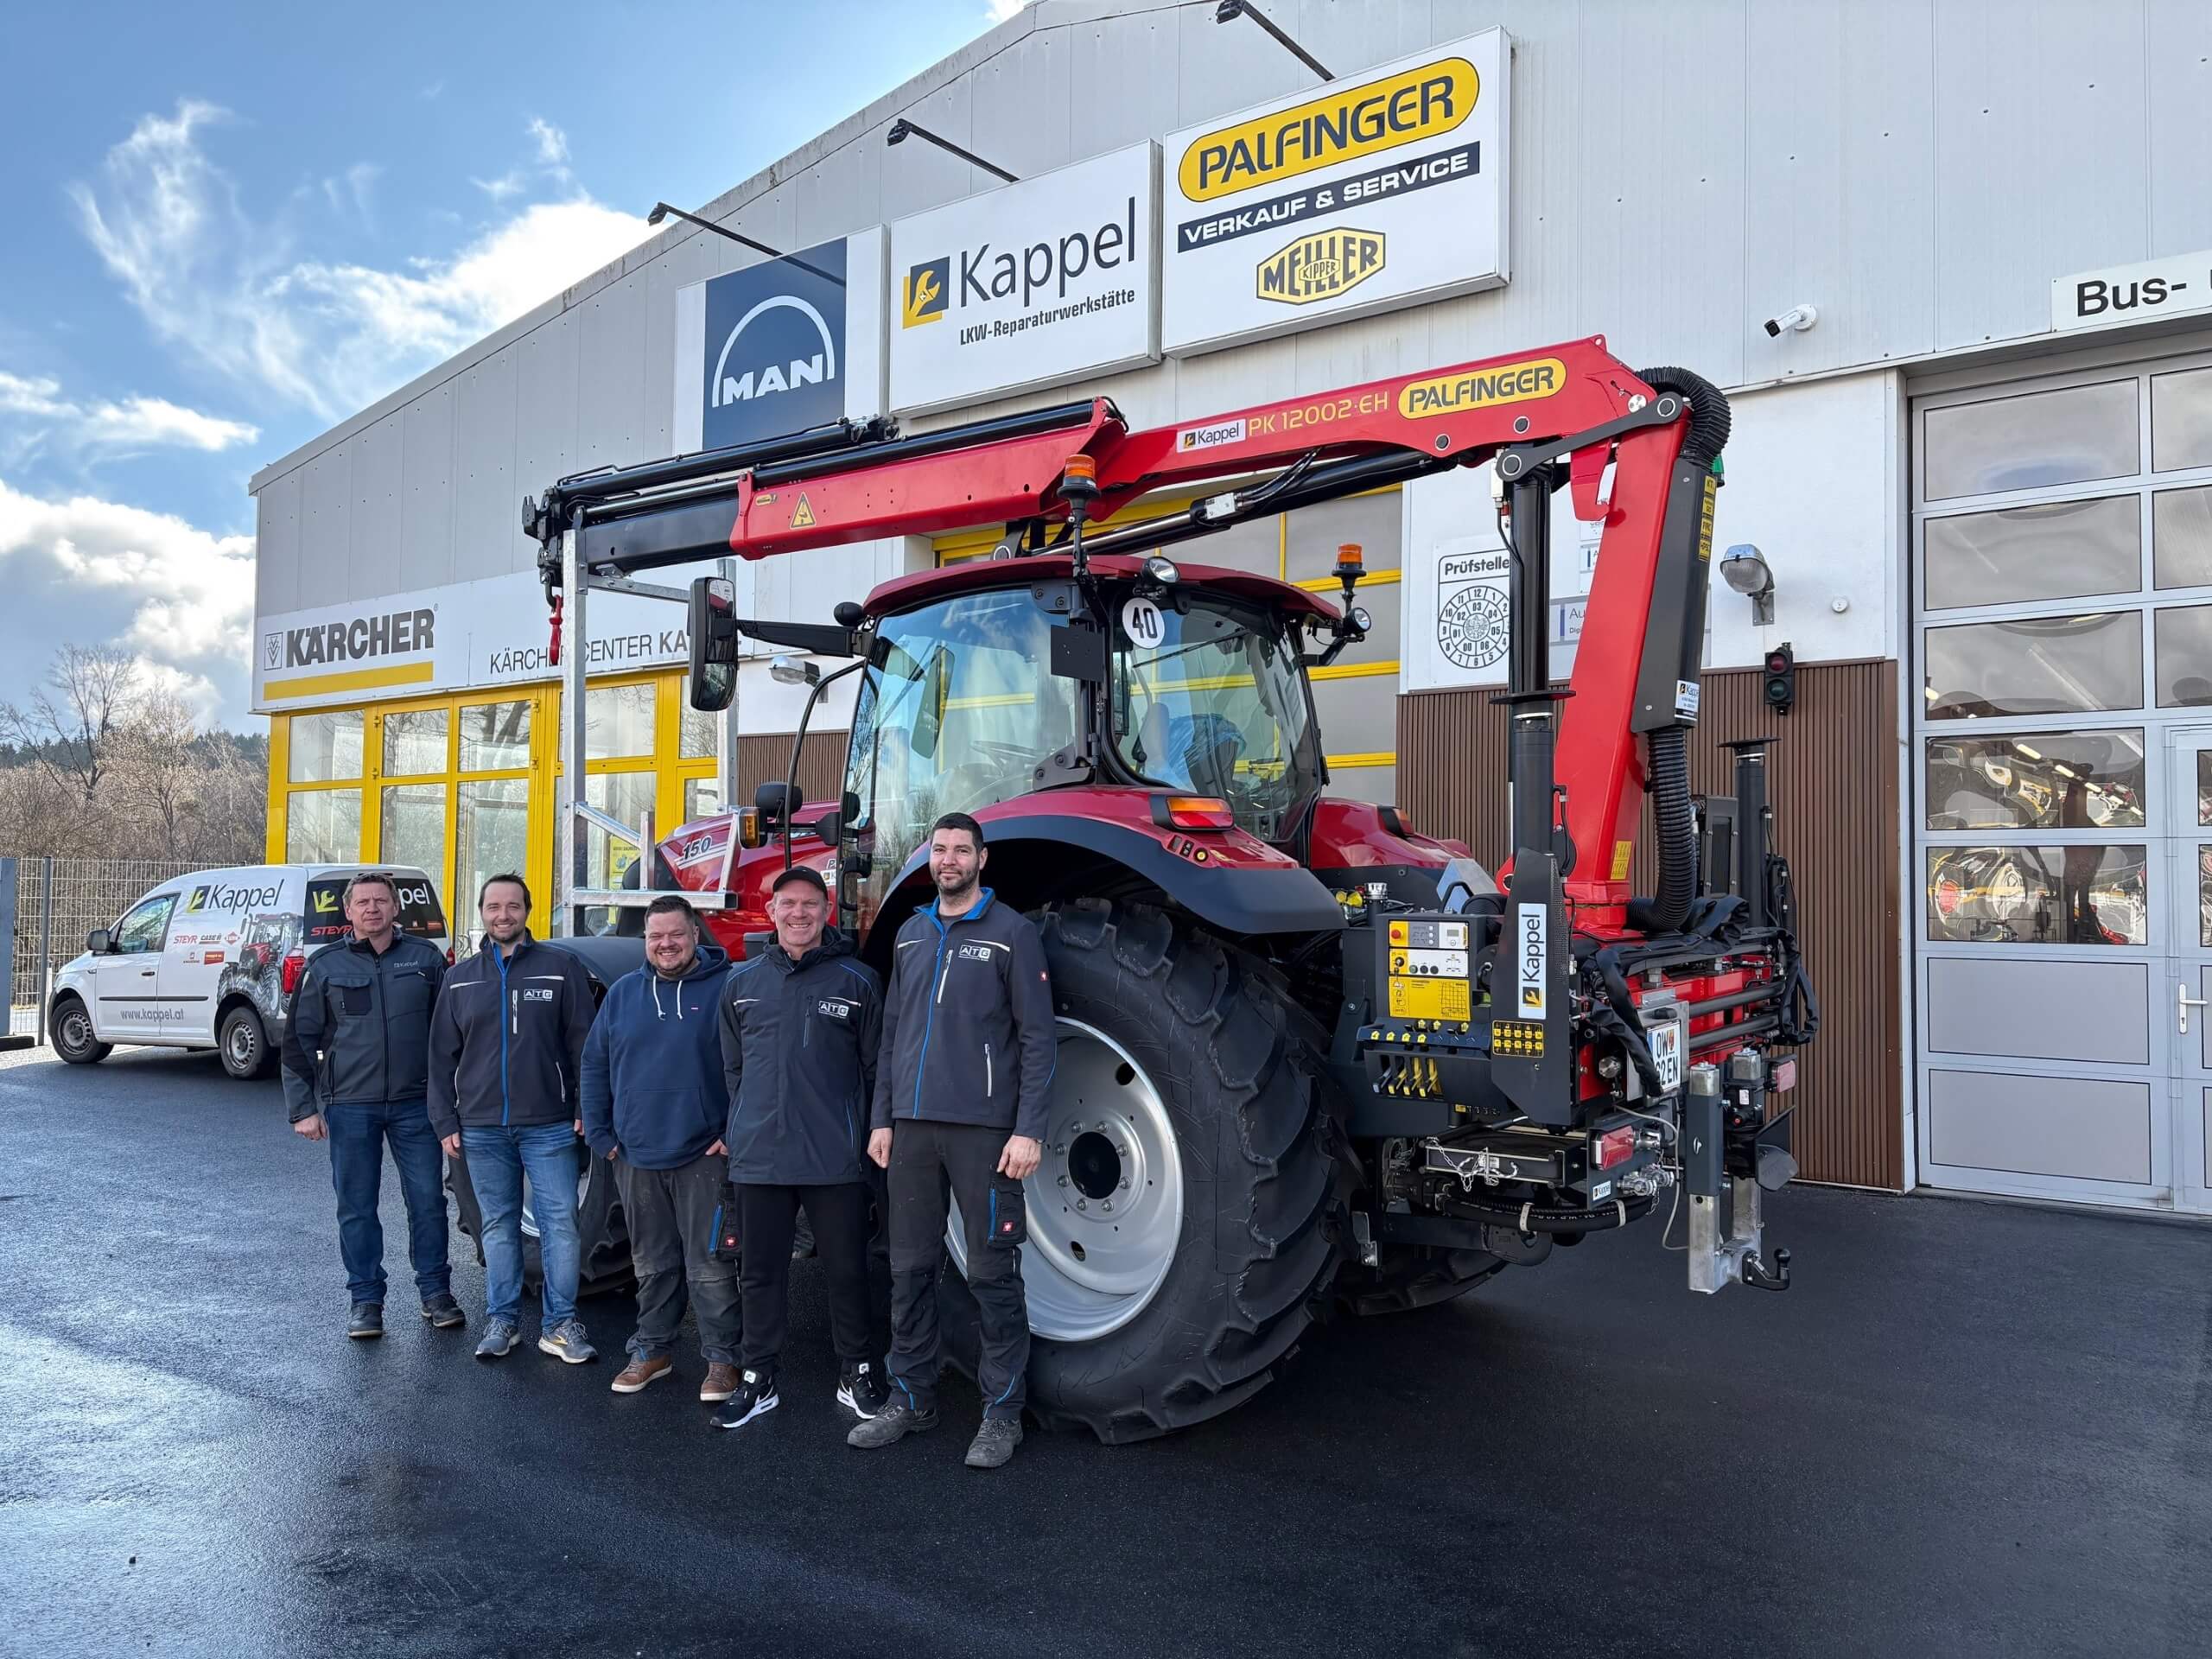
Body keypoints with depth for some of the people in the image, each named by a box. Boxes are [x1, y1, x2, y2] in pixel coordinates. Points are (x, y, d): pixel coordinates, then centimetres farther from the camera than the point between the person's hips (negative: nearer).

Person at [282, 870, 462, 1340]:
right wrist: (303, 1108, 1)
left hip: (415, 1103, 0)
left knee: (428, 1200, 3)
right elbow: (299, 1040, 6)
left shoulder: (425, 958, 5)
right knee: (356, 1208, 6)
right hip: (350, 1107, 0)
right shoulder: (326, 965, 4)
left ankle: (435, 1292, 17)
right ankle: (366, 1300, 18)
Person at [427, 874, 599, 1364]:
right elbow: (442, 1056, 12)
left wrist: (587, 1109, -7)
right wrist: (445, 1121, 6)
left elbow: (583, 1044, -1)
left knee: (559, 1223, -2)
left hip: (549, 1125, -3)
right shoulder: (460, 979, 11)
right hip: (482, 1128, 3)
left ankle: (561, 1323, 7)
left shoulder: (561, 969, 1)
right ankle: (502, 1320, 21)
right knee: (498, 1226, 11)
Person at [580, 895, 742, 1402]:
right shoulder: (624, 993, 8)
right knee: (652, 1264, 16)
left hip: (703, 1156, -4)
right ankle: (652, 1350, 30)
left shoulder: (725, 989, -5)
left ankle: (721, 1358, 12)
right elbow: (595, 1065, 12)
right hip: (635, 1157, 4)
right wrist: (600, 1133, 5)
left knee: (710, 1265, 1)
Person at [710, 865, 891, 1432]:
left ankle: (856, 1375, 22)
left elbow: (876, 1069, 5)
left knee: (848, 1271, 7)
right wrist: (737, 1130, 12)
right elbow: (731, 1067, 17)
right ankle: (759, 1379, 24)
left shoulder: (857, 982, 2)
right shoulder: (742, 982, 10)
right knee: (760, 1273, 11)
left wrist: (874, 1135, 2)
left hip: (836, 1158, -2)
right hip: (758, 1157, 3)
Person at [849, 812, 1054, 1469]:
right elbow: (892, 1032, 16)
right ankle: (912, 1399, 24)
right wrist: (882, 1118, 10)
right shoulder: (911, 934, 13)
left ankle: (1002, 1411, 12)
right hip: (913, 1126, 5)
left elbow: (1037, 1038, -6)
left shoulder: (1011, 933, -3)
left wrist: (1029, 1130, -12)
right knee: (910, 1268, 11)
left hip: (983, 1129, -5)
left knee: (992, 1273, 1)